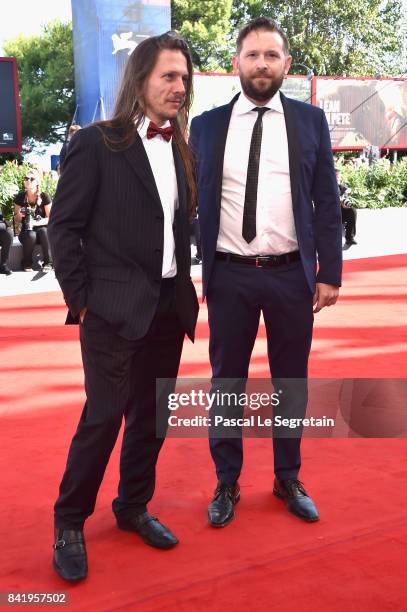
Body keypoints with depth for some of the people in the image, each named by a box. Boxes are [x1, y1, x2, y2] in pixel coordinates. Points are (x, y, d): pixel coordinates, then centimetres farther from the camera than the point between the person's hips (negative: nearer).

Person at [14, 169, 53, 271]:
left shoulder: (44, 196, -5)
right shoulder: (20, 197, 0)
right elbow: (17, 219, 7)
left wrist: (37, 222, -24)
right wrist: (20, 215, -17)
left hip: (42, 228, -1)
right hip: (26, 231, 1)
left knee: (44, 231, -35)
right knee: (31, 235, -34)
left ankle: (48, 263, -28)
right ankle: (27, 264, -15)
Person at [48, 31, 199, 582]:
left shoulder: (181, 150, 10)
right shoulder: (97, 143, -7)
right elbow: (64, 226, -7)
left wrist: (185, 287, 8)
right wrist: (80, 299, -8)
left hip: (170, 305, 6)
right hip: (115, 307, -6)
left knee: (152, 415, 13)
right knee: (104, 415, -2)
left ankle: (134, 508, 32)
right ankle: (69, 524, 19)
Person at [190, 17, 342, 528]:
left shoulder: (310, 121, 4)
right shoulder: (207, 125, 3)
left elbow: (327, 203, 4)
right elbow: (192, 202, 5)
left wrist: (330, 272, -1)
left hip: (292, 276, 1)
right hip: (229, 277, 0)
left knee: (291, 382, 12)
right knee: (226, 383, 10)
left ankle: (288, 480, 31)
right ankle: (227, 484, 28)